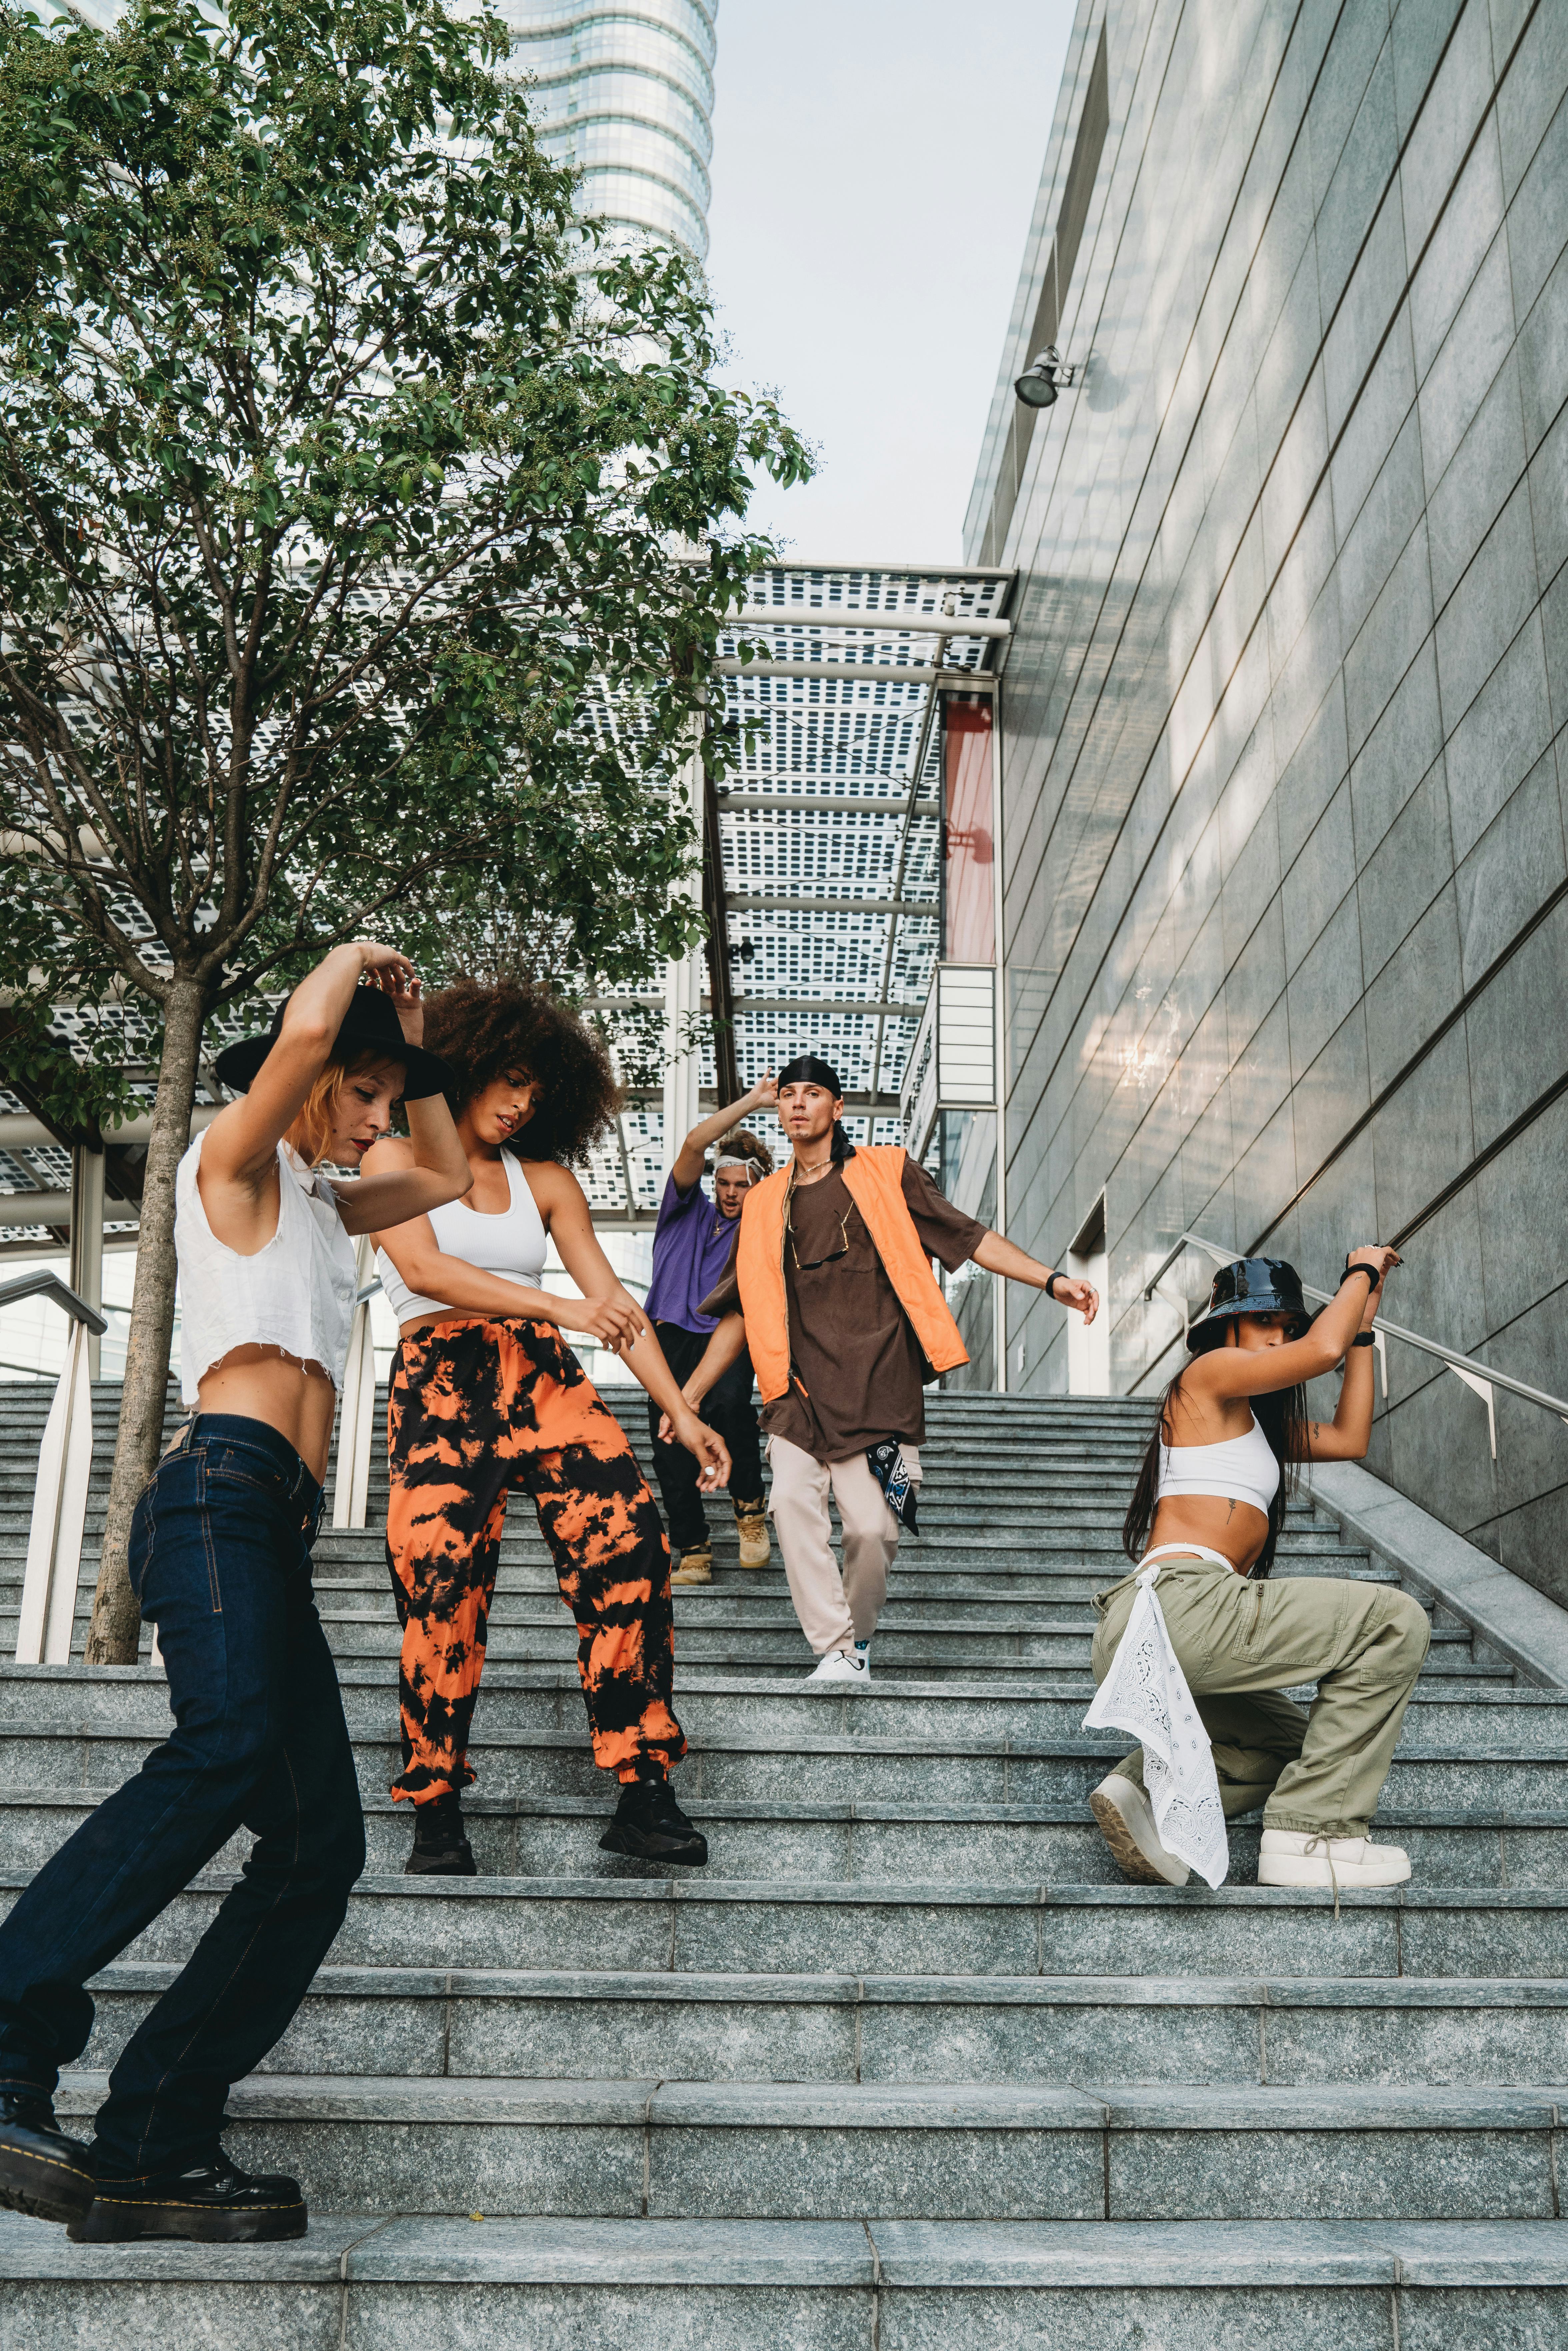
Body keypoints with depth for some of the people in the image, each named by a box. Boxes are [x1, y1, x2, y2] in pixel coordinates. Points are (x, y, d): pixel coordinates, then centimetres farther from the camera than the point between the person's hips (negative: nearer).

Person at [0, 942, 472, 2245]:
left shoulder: (318, 1204, 32)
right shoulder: (233, 1162, 8)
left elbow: (447, 1173, 44)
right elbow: (305, 1029, -10)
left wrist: (416, 1045, 35)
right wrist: (358, 957, 10)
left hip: (278, 1534, 9)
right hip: (224, 1491, -9)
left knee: (321, 1845, -3)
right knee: (229, 1746, -33)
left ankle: (152, 2146, -4)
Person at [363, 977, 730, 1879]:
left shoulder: (546, 1179, 19)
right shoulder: (398, 1159, 8)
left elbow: (612, 1299, 13)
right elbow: (423, 1268, -9)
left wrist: (681, 1412, 2)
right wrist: (560, 1308, -17)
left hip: (545, 1379, 3)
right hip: (439, 1387, -3)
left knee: (631, 1542, -16)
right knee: (442, 1592, -12)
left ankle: (645, 1792, -12)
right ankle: (437, 1814, 4)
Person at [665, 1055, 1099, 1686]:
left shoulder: (885, 1173, 9)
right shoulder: (765, 1205, 17)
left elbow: (968, 1238, 5)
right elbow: (742, 1312, 20)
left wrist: (1051, 1280, -5)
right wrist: (690, 1394, 15)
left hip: (879, 1384, -2)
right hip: (801, 1390, 3)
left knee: (873, 1527, -10)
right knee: (793, 1503, -18)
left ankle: (859, 1636, 18)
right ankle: (837, 1651, -8)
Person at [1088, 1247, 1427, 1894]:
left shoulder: (1253, 1420, 30)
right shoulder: (1209, 1374, 2)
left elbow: (1349, 1439, 30)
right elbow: (1322, 1350, -11)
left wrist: (1363, 1326, 30)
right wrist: (1361, 1271, 6)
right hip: (1176, 1605, -10)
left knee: (1293, 1745, 29)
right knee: (1395, 1622, -7)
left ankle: (1151, 1789, 1)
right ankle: (1313, 1834, -9)